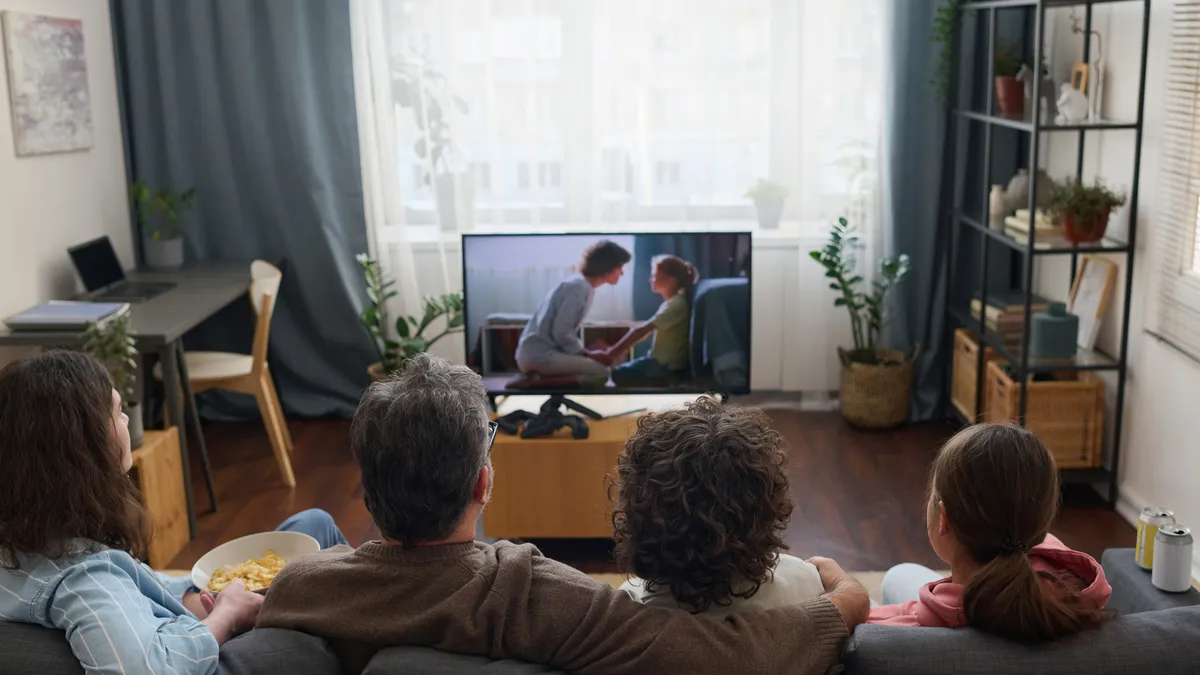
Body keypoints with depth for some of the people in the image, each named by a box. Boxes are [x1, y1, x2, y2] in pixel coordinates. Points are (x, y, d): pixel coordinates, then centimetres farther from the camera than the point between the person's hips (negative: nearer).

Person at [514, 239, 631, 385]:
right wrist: (587, 354, -8)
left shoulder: (581, 285, 17)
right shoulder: (579, 287, -13)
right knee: (601, 373, -15)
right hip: (539, 355, -10)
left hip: (538, 352, 10)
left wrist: (586, 352, 7)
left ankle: (535, 378, 4)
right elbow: (561, 332, -18)